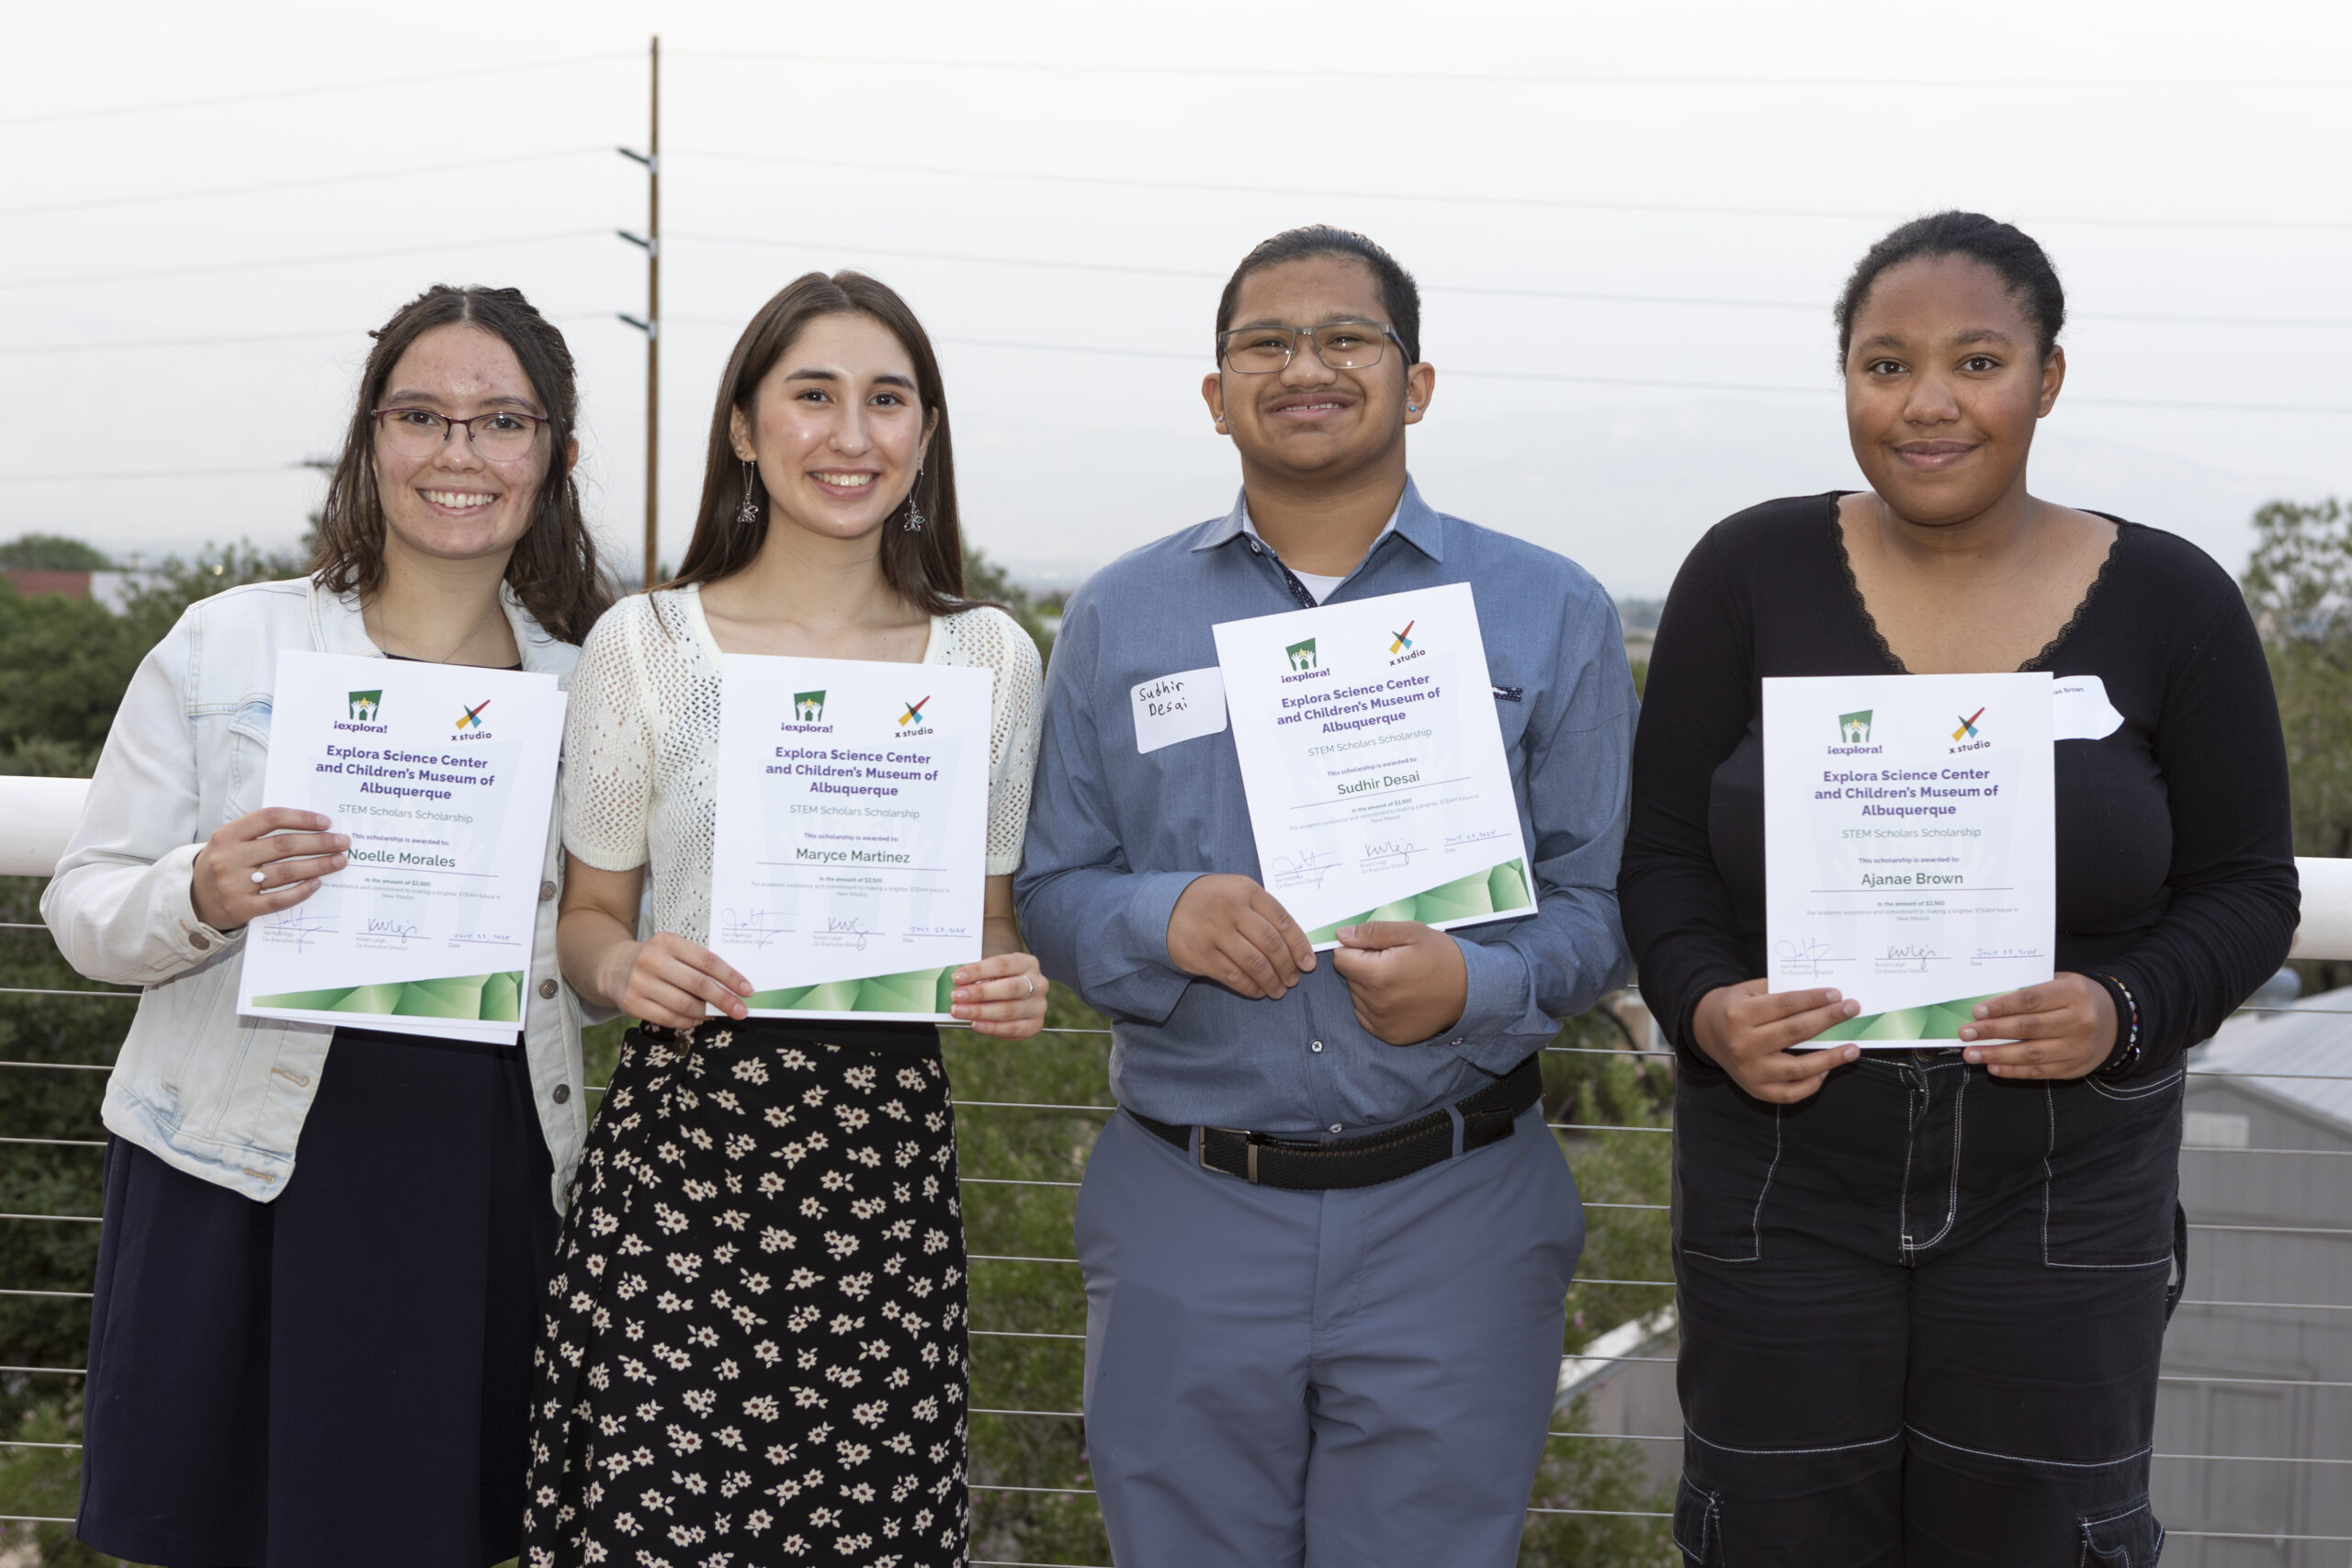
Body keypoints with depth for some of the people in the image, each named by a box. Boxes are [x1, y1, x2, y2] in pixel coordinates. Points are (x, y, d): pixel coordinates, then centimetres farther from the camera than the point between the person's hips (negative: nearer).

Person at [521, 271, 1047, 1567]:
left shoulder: (990, 656, 8)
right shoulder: (643, 644, 2)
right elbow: (590, 915, 9)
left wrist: (1010, 985, -6)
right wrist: (624, 968, -13)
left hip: (887, 1150, 2)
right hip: (680, 1135, -1)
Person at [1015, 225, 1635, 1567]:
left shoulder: (1550, 614, 3)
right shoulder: (1119, 618, 7)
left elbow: (1602, 899, 0)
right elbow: (1051, 892, 6)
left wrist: (1476, 985, -20)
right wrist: (1164, 918, -16)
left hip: (1454, 1218, -1)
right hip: (1184, 1217, 1)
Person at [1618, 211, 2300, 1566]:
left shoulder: (2169, 601, -2)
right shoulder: (1750, 574, -2)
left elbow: (2246, 886, 2)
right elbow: (1665, 852, 2)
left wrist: (2129, 1008, -17)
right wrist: (1704, 1007, -18)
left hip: (2063, 1202, 0)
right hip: (1782, 1187, 0)